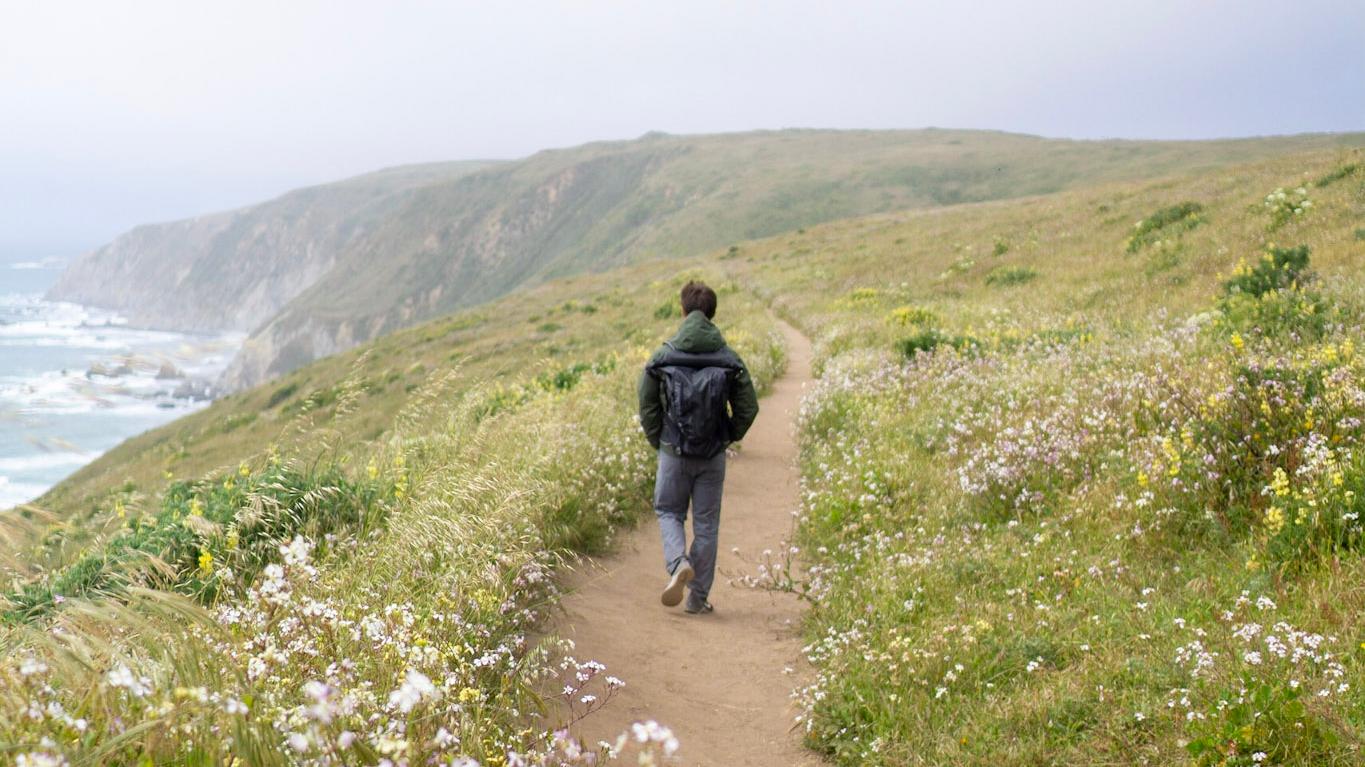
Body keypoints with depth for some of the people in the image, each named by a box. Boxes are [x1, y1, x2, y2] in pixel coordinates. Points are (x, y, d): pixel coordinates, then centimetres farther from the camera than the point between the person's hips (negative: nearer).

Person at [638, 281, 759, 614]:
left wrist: (658, 441, 12)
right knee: (706, 523, 9)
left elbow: (647, 405, -2)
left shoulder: (663, 356, -4)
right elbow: (748, 407, -1)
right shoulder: (730, 359, -3)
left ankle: (678, 562, -11)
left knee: (669, 512, 17)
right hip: (713, 456, 1)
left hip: (673, 453, -1)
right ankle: (698, 598, 12)